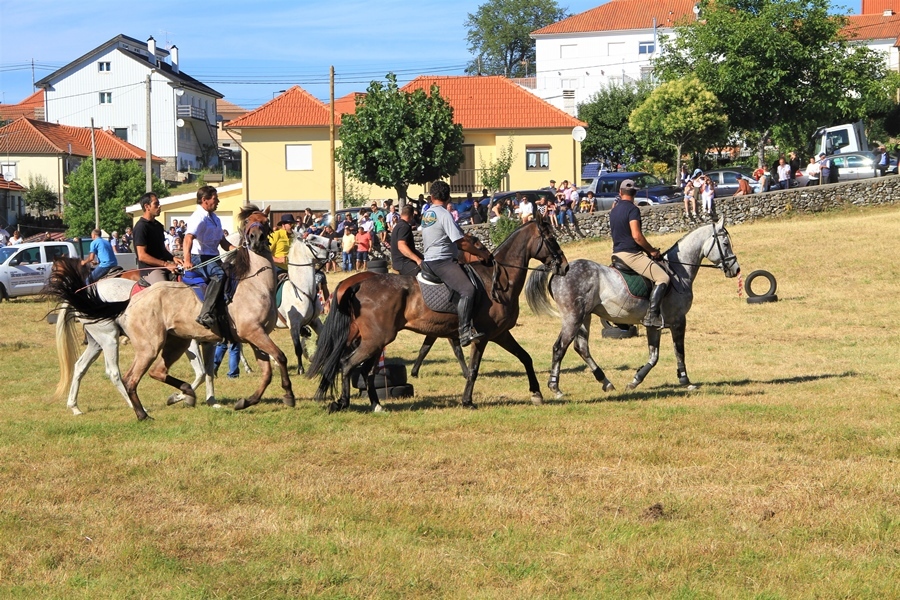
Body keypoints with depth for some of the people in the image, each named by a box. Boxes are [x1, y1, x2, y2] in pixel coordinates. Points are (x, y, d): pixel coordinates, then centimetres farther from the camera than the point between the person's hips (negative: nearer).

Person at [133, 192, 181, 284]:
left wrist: (173, 258, 6)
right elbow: (142, 256, -15)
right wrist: (166, 264, -17)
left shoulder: (158, 225, 19)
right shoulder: (141, 227, -9)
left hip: (162, 266, 9)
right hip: (150, 269, -9)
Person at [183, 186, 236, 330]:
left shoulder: (215, 219, 20)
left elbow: (222, 241, 26)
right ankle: (205, 314, -43)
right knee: (219, 275, -34)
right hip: (199, 258, -10)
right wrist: (187, 260, -42)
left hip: (213, 258, 10)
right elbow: (188, 238, -26)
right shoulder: (198, 218, -11)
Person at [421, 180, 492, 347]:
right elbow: (462, 243, -16)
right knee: (468, 290, -27)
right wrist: (482, 254, -4)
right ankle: (465, 332, -39)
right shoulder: (444, 215, -13)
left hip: (429, 260, 10)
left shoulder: (426, 214, 14)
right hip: (441, 262, -10)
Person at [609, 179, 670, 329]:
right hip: (631, 254, -9)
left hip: (617, 253, 9)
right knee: (662, 278, -12)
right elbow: (636, 236, -23)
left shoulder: (614, 211, 15)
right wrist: (652, 250, -8)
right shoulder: (632, 209, -12)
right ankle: (652, 315, -23)